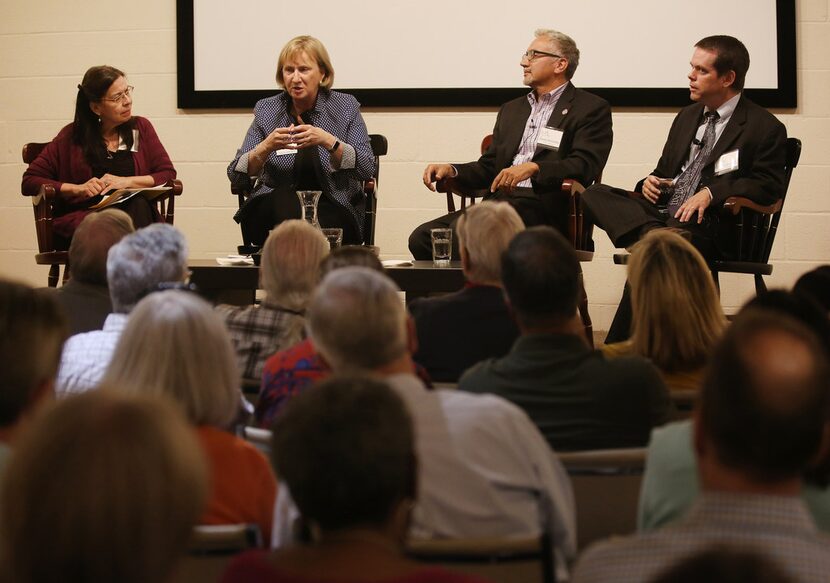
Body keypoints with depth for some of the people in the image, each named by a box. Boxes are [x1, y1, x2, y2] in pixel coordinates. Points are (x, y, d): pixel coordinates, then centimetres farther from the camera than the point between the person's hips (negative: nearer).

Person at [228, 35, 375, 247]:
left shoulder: (345, 107, 5)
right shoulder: (266, 110, 8)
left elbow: (367, 169, -6)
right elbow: (236, 178, 1)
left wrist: (327, 141, -21)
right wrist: (266, 147, -18)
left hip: (333, 208, -2)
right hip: (271, 211, 2)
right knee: (284, 197, -34)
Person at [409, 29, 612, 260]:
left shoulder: (591, 109, 5)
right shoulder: (512, 109, 27)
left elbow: (584, 166, -10)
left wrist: (533, 168, -25)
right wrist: (451, 170, 4)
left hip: (543, 208, -7)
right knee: (422, 237, -16)